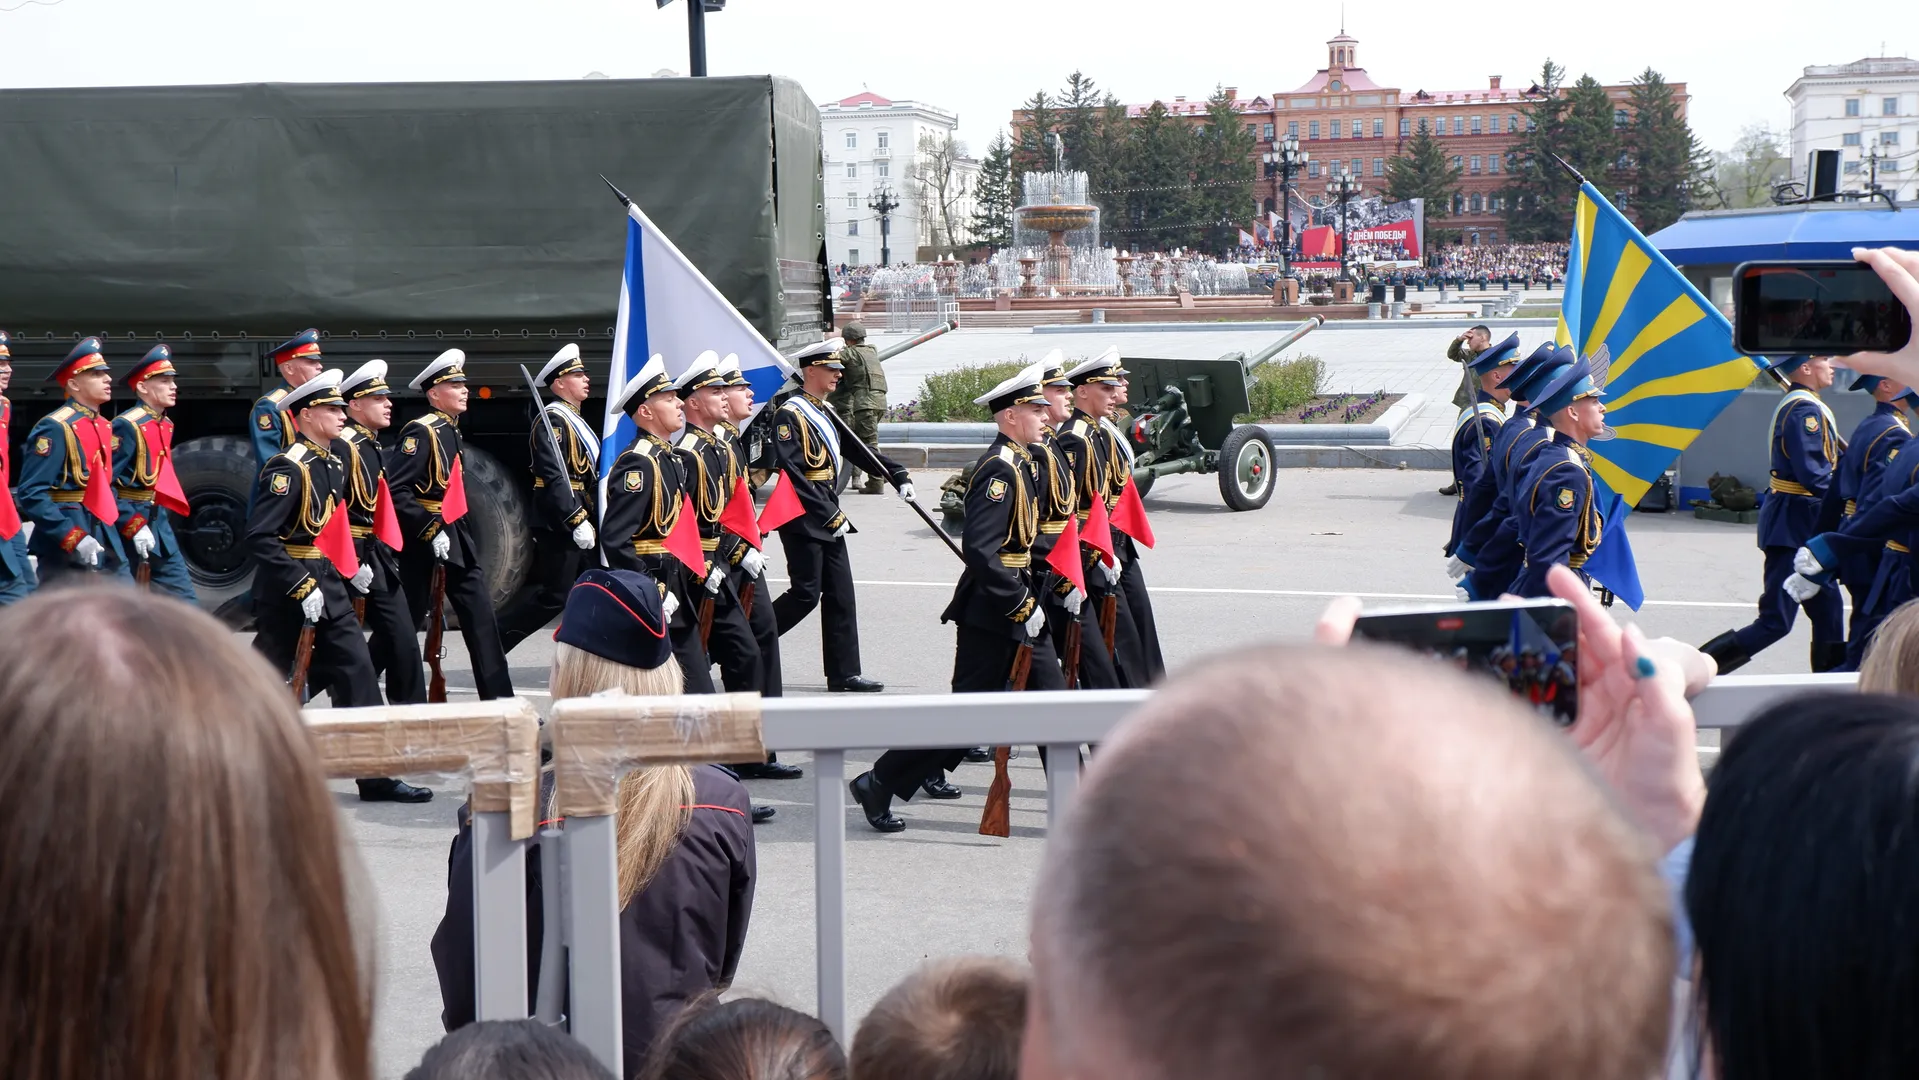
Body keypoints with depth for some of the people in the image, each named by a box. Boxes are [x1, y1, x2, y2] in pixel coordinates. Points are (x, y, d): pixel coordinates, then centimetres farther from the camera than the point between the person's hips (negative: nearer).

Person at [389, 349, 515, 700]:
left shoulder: (450, 431, 13)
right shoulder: (420, 432, -15)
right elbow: (396, 492, -22)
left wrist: (460, 532, 19)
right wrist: (431, 531, -25)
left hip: (456, 535, 9)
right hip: (424, 538, -9)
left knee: (480, 615, 3)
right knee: (407, 621, 1)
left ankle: (499, 701, 2)